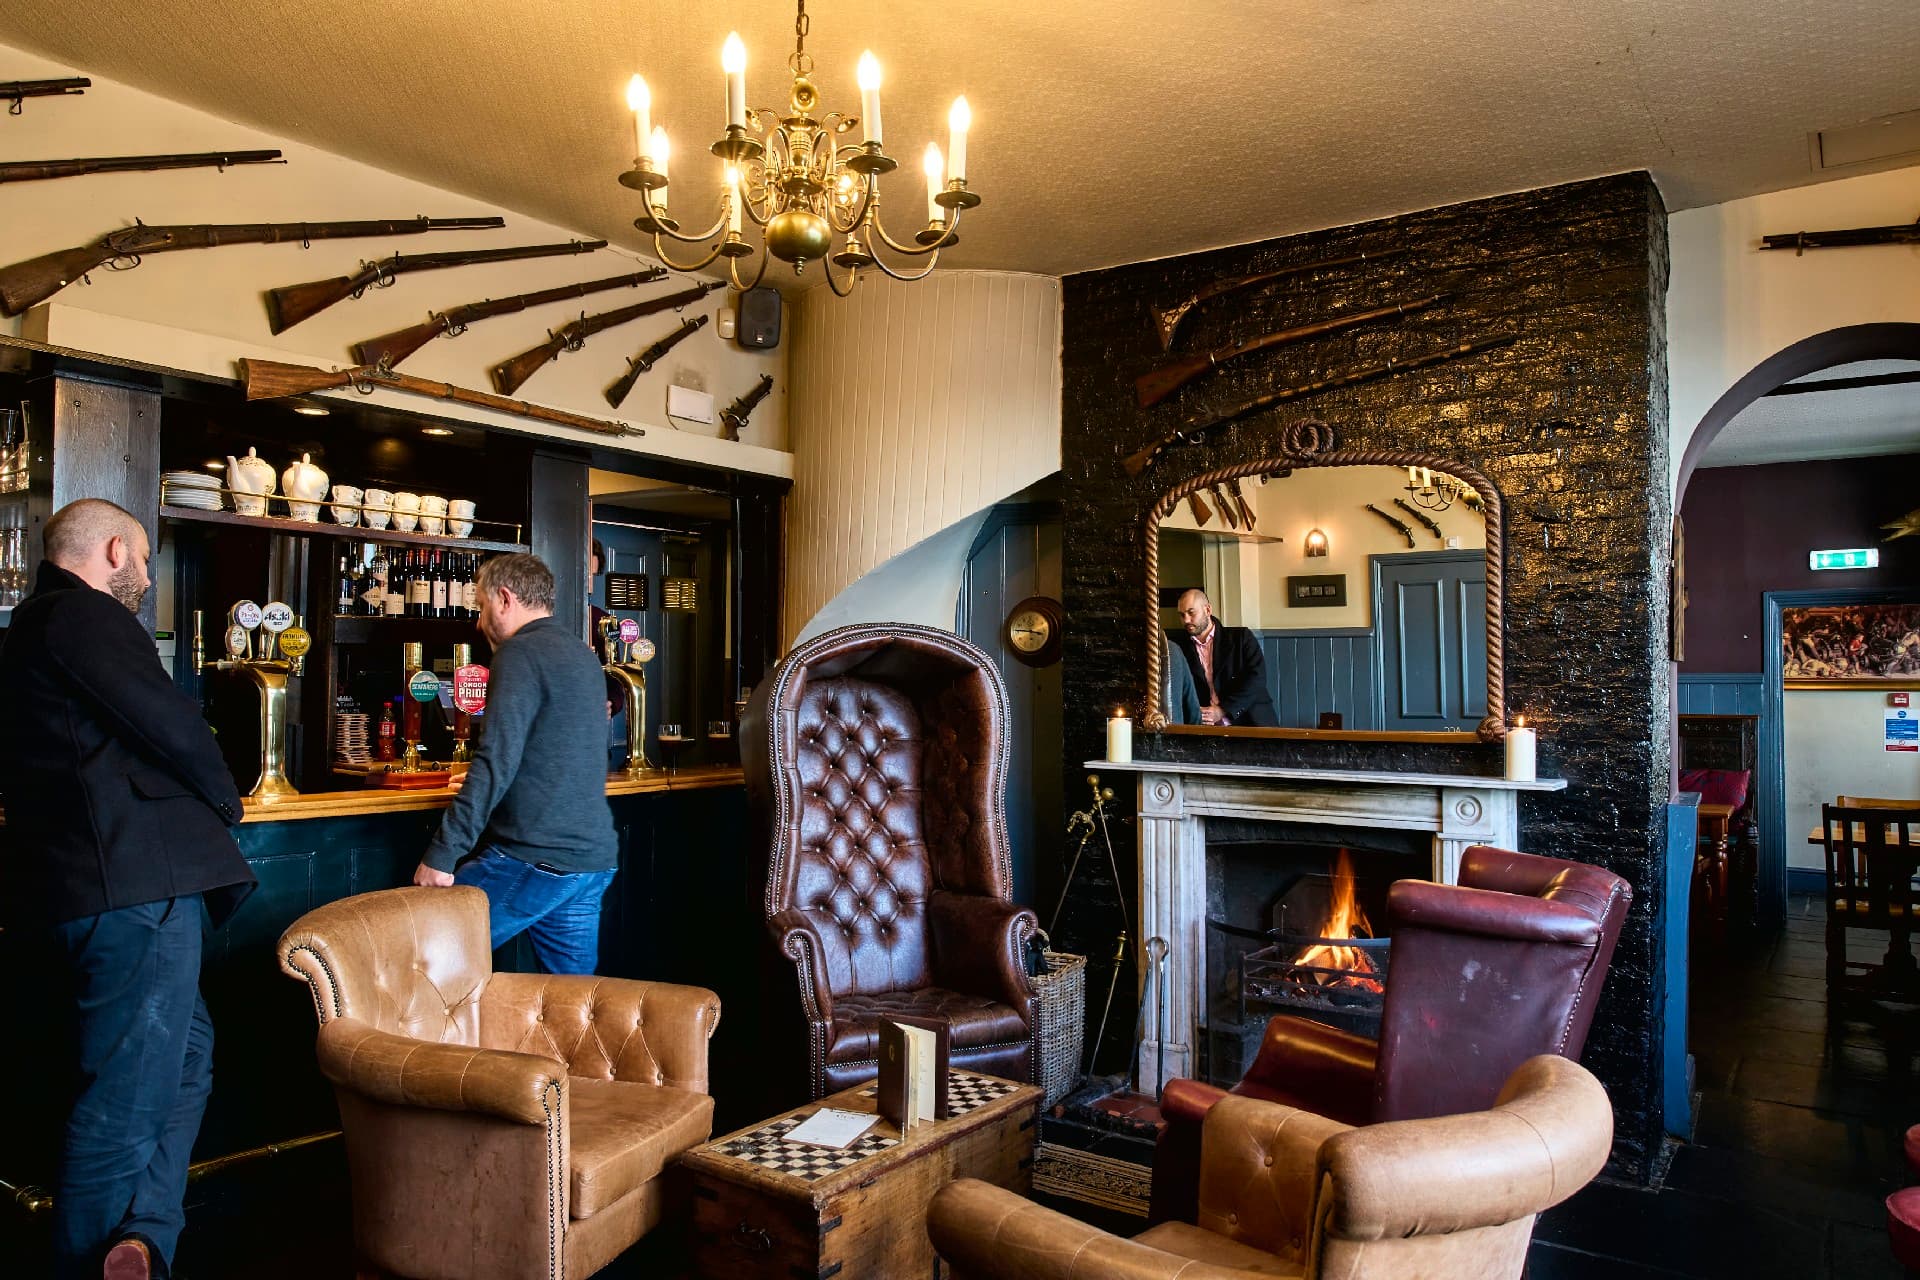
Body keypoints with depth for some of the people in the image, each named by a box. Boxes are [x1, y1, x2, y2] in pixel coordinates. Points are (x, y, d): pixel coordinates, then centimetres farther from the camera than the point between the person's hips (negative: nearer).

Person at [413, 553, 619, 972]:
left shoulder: (522, 652, -9)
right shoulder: (584, 656, 18)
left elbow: (496, 762, -18)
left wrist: (441, 854, -15)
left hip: (534, 859, -9)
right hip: (593, 858, 9)